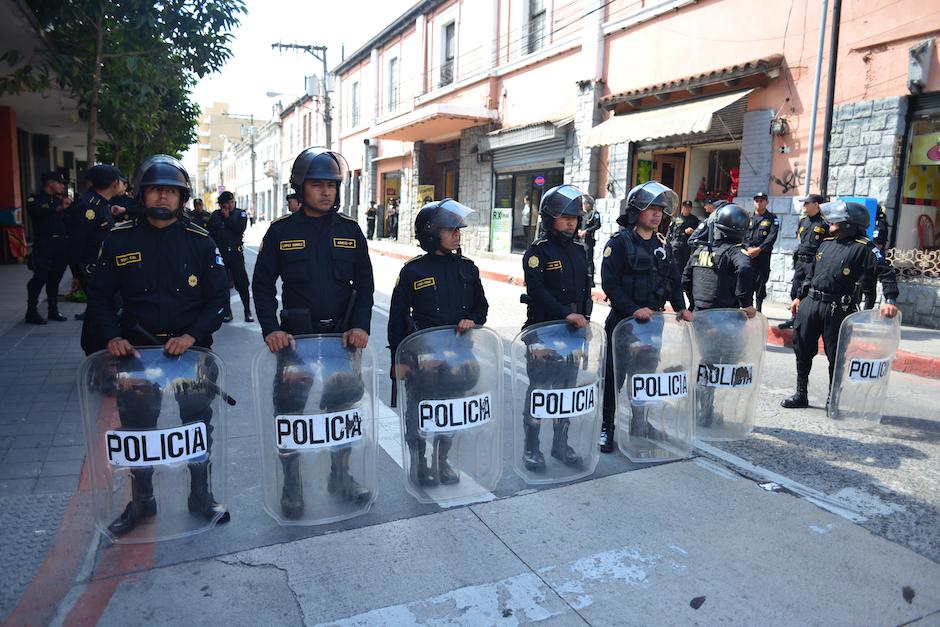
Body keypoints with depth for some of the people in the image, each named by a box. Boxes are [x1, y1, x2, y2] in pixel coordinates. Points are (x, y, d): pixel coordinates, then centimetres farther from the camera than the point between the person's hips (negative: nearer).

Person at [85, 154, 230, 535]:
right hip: (136, 350, 1)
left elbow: (217, 299, -3)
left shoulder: (200, 242, -3)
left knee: (199, 424, 10)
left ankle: (201, 497, 29)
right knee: (137, 428, 12)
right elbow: (100, 296, 5)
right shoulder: (119, 240, 0)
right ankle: (141, 502, 32)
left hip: (192, 349, -1)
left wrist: (192, 336, -16)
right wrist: (111, 337, -11)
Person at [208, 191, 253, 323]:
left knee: (242, 283, -6)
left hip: (236, 253, -1)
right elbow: (209, 232, 7)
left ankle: (248, 312, 5)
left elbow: (240, 228, -12)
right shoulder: (215, 215, 7)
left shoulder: (240, 214, 4)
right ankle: (227, 312, 14)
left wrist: (227, 218, -11)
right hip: (220, 253, 2)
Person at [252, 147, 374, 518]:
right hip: (295, 337, -2)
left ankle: (340, 477, 30)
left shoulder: (350, 231, 3)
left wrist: (360, 326, -11)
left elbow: (364, 284, 3)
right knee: (290, 412, 4)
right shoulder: (281, 231, -1)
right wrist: (271, 329, -14)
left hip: (342, 334, 2)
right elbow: (263, 285, 0)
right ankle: (291, 486, 21)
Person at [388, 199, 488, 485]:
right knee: (419, 414, 9)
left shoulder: (467, 268, 3)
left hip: (459, 354, 4)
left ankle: (441, 462, 35)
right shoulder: (414, 271, -9)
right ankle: (419, 464, 28)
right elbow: (397, 318, -4)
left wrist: (472, 321, -10)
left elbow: (481, 307, 13)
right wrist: (399, 359, -6)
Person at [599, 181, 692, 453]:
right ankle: (606, 428, 13)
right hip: (623, 320, -6)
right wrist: (633, 309, -23)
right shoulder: (620, 241, -8)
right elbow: (610, 282, -16)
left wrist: (681, 308, 1)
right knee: (614, 376, 1)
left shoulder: (662, 244, 12)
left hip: (652, 321, 6)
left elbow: (674, 280, 17)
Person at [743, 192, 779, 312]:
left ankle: (758, 309, 8)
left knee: (760, 284, 0)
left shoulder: (772, 218, 6)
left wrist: (758, 249, -16)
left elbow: (772, 237, -6)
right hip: (747, 255, 2)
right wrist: (748, 248, -12)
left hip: (763, 256, -2)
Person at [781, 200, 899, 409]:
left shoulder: (863, 248, -6)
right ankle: (801, 394, 22)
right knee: (802, 350, 9)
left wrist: (890, 301, -24)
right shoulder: (826, 243, 14)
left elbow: (886, 273, -12)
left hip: (837, 310, -6)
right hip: (810, 304, 6)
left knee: (836, 355, 2)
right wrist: (799, 297, 19)